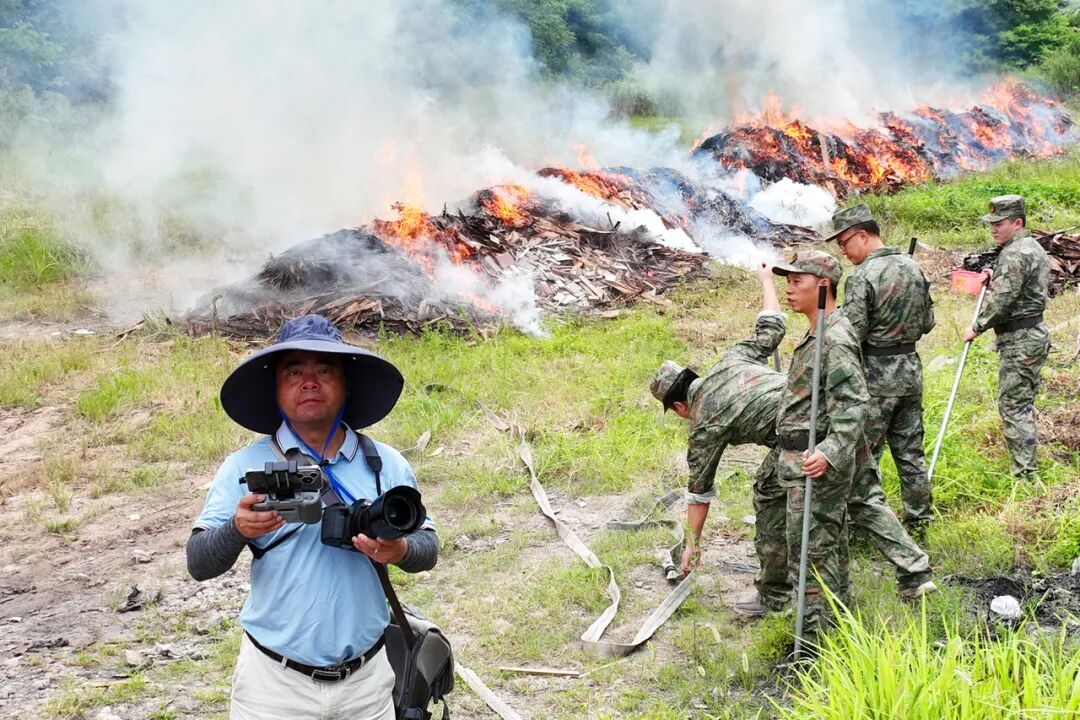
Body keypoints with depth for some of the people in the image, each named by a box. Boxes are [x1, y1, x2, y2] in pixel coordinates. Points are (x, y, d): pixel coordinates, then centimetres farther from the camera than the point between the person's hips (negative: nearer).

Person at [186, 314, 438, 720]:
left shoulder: (386, 465, 0)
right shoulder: (245, 467, -6)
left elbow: (429, 548, 6)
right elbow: (199, 564, -9)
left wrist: (402, 551, -17)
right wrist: (237, 530, -30)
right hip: (274, 681, -2)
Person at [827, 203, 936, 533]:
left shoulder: (863, 277, -18)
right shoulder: (914, 268, 6)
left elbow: (851, 335, -19)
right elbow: (928, 322, 12)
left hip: (876, 376, -7)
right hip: (911, 370, 7)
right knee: (910, 451, 15)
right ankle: (919, 519, 23)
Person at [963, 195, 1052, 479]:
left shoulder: (1015, 254, -18)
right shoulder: (1035, 248, 15)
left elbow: (1002, 300, -22)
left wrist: (977, 327, -10)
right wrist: (994, 280, 13)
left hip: (1019, 341, -11)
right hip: (1036, 334, 11)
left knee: (1013, 406, -7)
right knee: (1024, 404, 18)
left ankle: (1024, 475, -6)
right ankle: (1027, 468, 27)